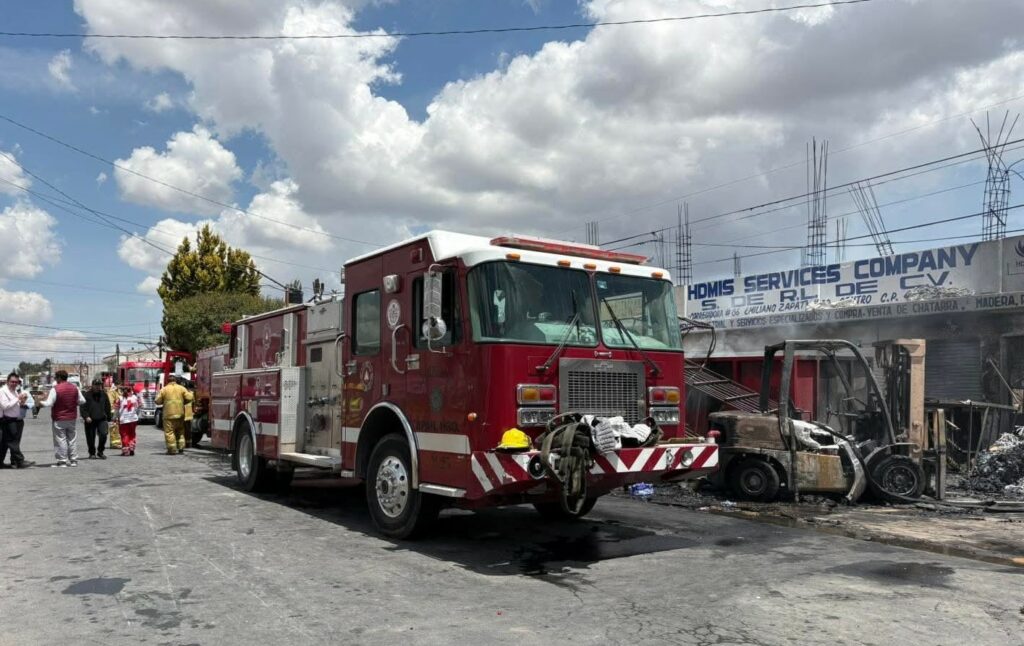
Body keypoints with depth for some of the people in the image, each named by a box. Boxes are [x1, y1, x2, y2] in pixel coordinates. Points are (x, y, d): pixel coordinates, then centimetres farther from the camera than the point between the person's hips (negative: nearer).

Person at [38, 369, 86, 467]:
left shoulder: (55, 389, -14)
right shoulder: (74, 388, 3)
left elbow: (49, 403, -16)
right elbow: (82, 401, 7)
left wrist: (40, 403, 2)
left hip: (59, 419, -5)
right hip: (72, 418, 6)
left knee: (61, 440, 0)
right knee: (72, 439, 12)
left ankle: (62, 461, 2)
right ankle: (73, 460, 15)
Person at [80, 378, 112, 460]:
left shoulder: (104, 394, 9)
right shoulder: (87, 395, -3)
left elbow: (107, 407, 17)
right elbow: (82, 408, -4)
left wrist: (108, 418, 15)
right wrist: (86, 416, -17)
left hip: (102, 419, 2)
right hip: (90, 420, -2)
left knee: (103, 434, -13)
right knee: (91, 437, 4)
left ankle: (100, 451, 5)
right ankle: (92, 453, 21)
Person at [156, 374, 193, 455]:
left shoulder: (164, 389, -2)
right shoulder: (182, 388, 3)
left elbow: (158, 401, 0)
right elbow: (189, 398, -2)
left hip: (169, 415, -3)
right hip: (180, 414, 3)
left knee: (169, 432, 1)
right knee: (180, 432, 15)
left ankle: (172, 450, -2)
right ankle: (181, 449, 14)